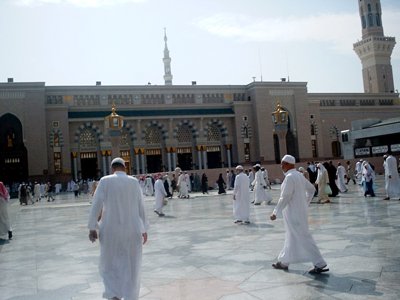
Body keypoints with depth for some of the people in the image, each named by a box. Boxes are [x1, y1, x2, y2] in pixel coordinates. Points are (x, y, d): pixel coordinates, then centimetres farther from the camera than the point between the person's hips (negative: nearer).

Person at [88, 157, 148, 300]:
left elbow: (96, 205, -10)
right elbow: (141, 207, 5)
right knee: (131, 267, 12)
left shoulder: (105, 181, -3)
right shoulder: (134, 182, 3)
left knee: (109, 265, 16)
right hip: (132, 230, 2)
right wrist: (144, 229, 12)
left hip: (111, 230, -2)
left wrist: (92, 228, -5)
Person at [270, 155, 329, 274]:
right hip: (300, 210, 10)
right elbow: (311, 189, 19)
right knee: (290, 237, 17)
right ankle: (283, 262, 29)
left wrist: (275, 213, -18)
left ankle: (320, 264, 0)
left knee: (303, 238, -4)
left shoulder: (290, 177, -20)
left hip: (294, 213, -10)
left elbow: (284, 198, -23)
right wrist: (305, 203, 23)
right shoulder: (299, 175, 10)